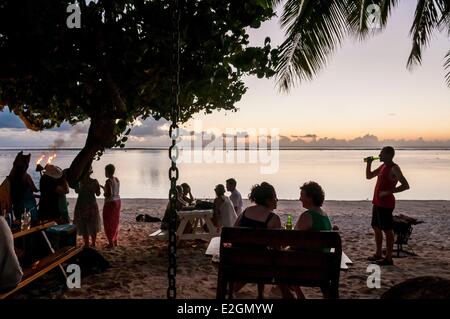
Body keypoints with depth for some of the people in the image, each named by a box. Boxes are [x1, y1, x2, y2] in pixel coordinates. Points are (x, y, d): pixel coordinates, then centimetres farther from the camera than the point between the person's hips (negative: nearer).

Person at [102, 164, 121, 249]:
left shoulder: (108, 181, -19)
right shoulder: (117, 180, 7)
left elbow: (109, 194, -24)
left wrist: (104, 194, -3)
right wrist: (104, 188, 21)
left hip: (110, 203, -8)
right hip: (117, 201, 8)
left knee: (109, 223, 2)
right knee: (115, 222, 16)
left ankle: (111, 243, 5)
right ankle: (115, 241, 22)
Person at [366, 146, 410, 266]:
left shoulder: (394, 169, -13)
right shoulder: (383, 166, 14)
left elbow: (405, 185, -20)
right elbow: (368, 176, 23)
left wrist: (388, 192, -24)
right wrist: (369, 163, 9)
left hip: (386, 204, -9)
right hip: (377, 203, 10)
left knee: (387, 230, -4)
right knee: (376, 228, 15)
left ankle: (388, 258, 2)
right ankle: (378, 254, 26)